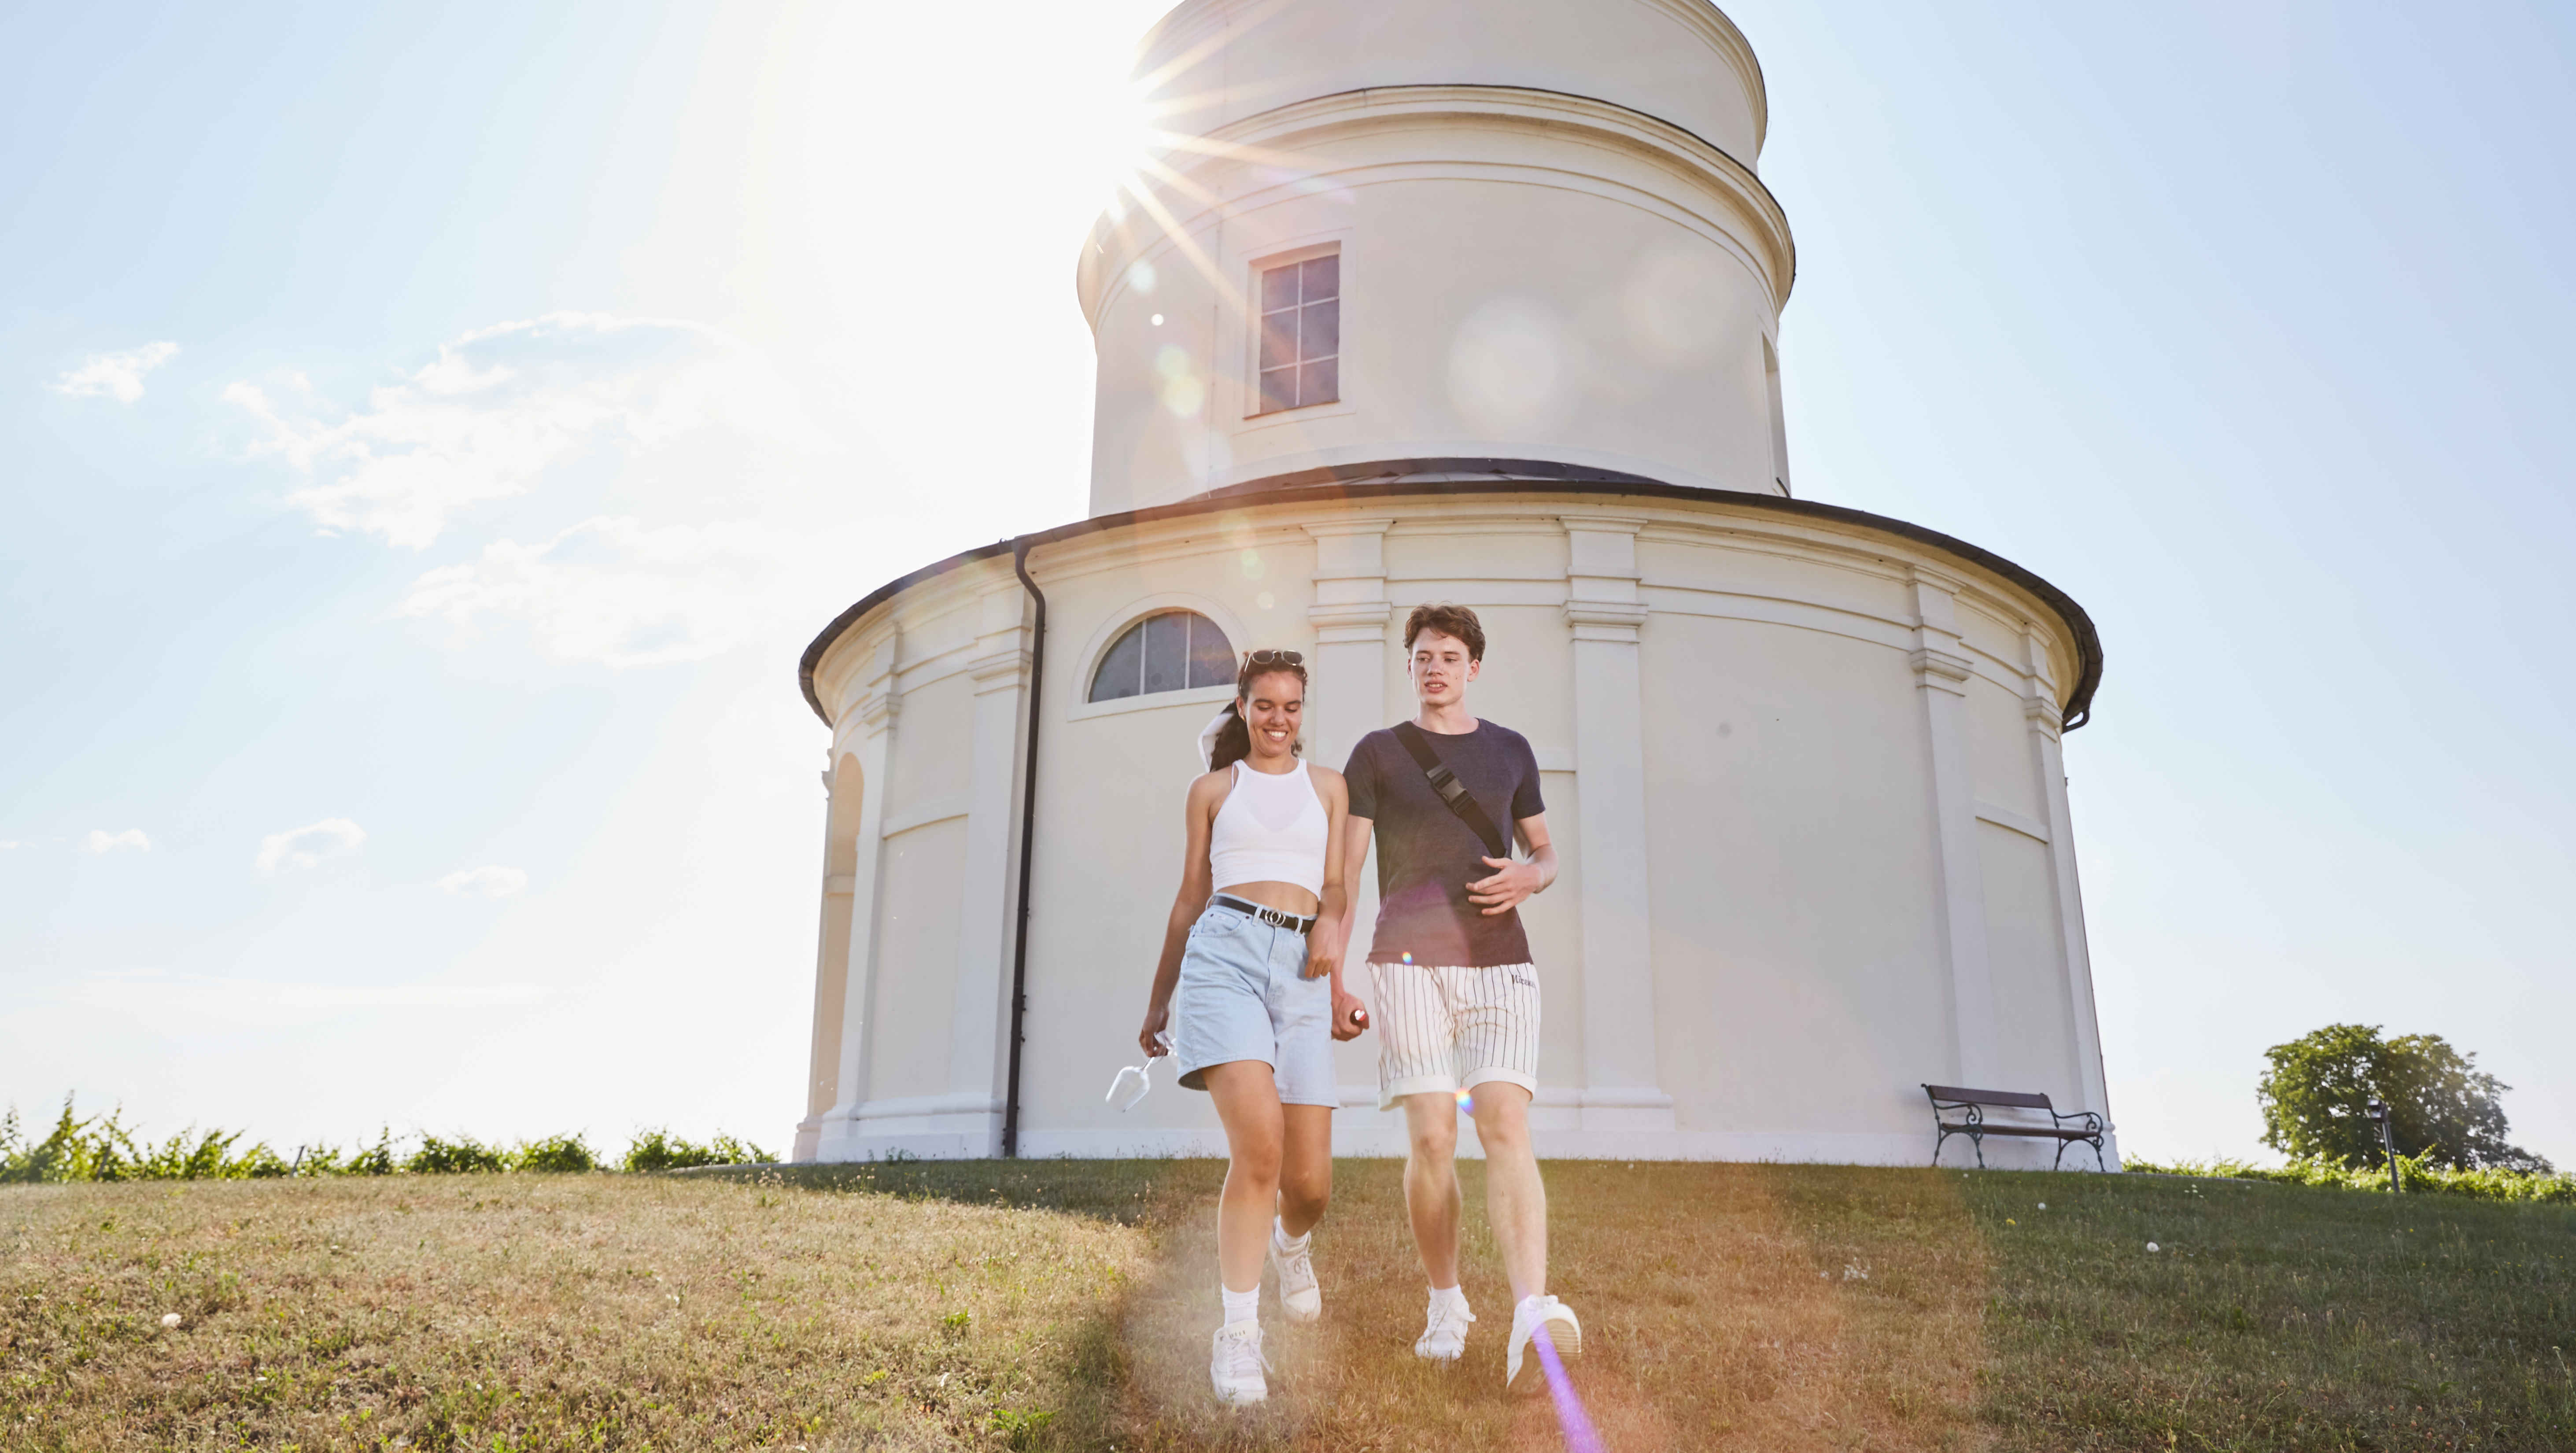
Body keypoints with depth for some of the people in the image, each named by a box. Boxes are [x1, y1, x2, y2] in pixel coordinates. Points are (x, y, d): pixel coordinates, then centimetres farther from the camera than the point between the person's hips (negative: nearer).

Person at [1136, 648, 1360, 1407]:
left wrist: (1333, 945, -11)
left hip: (1300, 972, 2)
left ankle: (1291, 1243, 35)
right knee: (1259, 1145, -23)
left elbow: (1336, 889, 12)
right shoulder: (1212, 790, 17)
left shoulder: (1327, 786, 20)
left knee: (1310, 1182, -3)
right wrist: (1159, 999, 20)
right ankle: (1238, 1336, -10)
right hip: (1225, 953, -2)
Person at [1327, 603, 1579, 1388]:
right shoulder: (1377, 753, 9)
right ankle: (1446, 1306, 11)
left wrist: (1529, 876, -3)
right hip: (1409, 961, -1)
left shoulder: (1510, 750, 16)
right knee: (1431, 1138, -6)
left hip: (1499, 960, 1)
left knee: (1506, 1126, -15)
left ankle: (1531, 1311, -26)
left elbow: (1545, 853, 22)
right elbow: (1344, 871, 5)